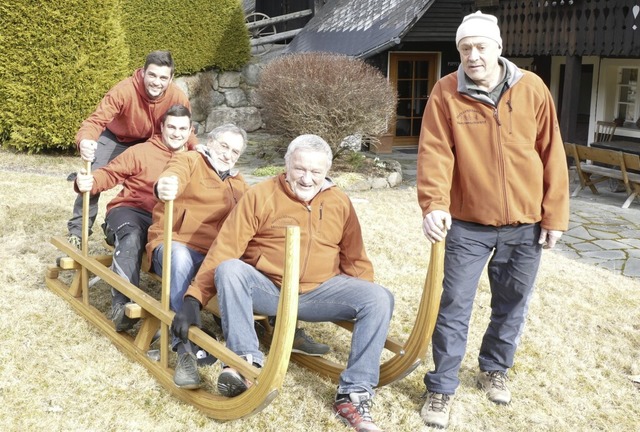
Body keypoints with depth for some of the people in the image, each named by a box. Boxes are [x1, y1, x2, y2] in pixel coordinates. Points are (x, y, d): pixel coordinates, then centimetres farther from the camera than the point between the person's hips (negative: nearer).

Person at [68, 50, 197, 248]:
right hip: (115, 138, -3)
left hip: (149, 143, 3)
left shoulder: (178, 97, -27)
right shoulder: (124, 91, -37)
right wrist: (85, 140, -63)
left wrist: (196, 146, -33)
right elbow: (96, 120, -41)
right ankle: (78, 230, 0)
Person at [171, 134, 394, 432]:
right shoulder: (261, 195, -4)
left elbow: (355, 259, 15)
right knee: (229, 269, -32)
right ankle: (247, 363, -34)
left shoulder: (340, 202, 7)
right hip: (265, 289, -2)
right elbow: (224, 249, -9)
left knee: (381, 298, -19)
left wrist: (365, 300, 0)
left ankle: (353, 394, -17)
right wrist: (194, 299, -16)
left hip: (318, 292, 3)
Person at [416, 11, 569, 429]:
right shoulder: (446, 92, -7)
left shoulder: (532, 89, -3)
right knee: (454, 306, 2)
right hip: (468, 223, -2)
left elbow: (552, 154, 1)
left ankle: (494, 370, 38)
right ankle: (442, 388, 17)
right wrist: (434, 203, -30)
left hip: (525, 223, 2)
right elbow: (435, 152, -14)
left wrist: (554, 214, 0)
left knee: (513, 305, 15)